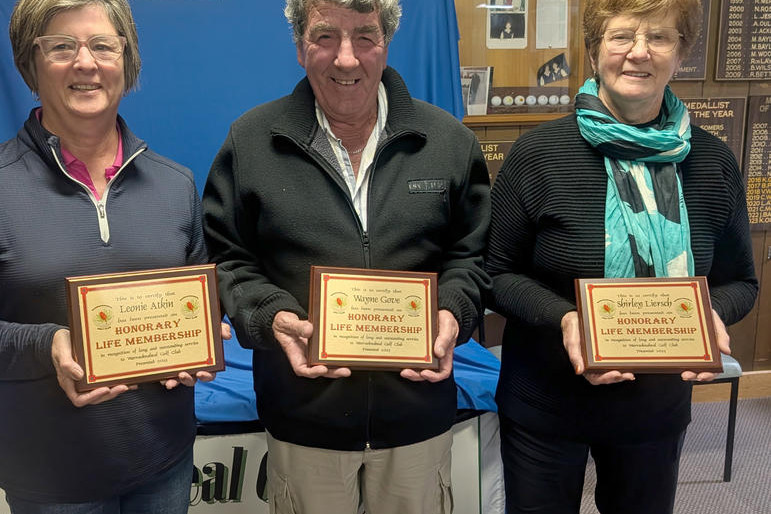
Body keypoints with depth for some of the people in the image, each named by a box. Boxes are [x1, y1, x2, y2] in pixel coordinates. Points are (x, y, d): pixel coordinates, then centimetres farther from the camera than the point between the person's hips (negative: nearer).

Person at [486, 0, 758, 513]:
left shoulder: (712, 163, -4)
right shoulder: (538, 154, -13)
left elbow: (739, 281, 6)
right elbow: (499, 273, -8)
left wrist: (714, 315, -16)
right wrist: (562, 318, -25)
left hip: (659, 409, 3)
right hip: (545, 407, -2)